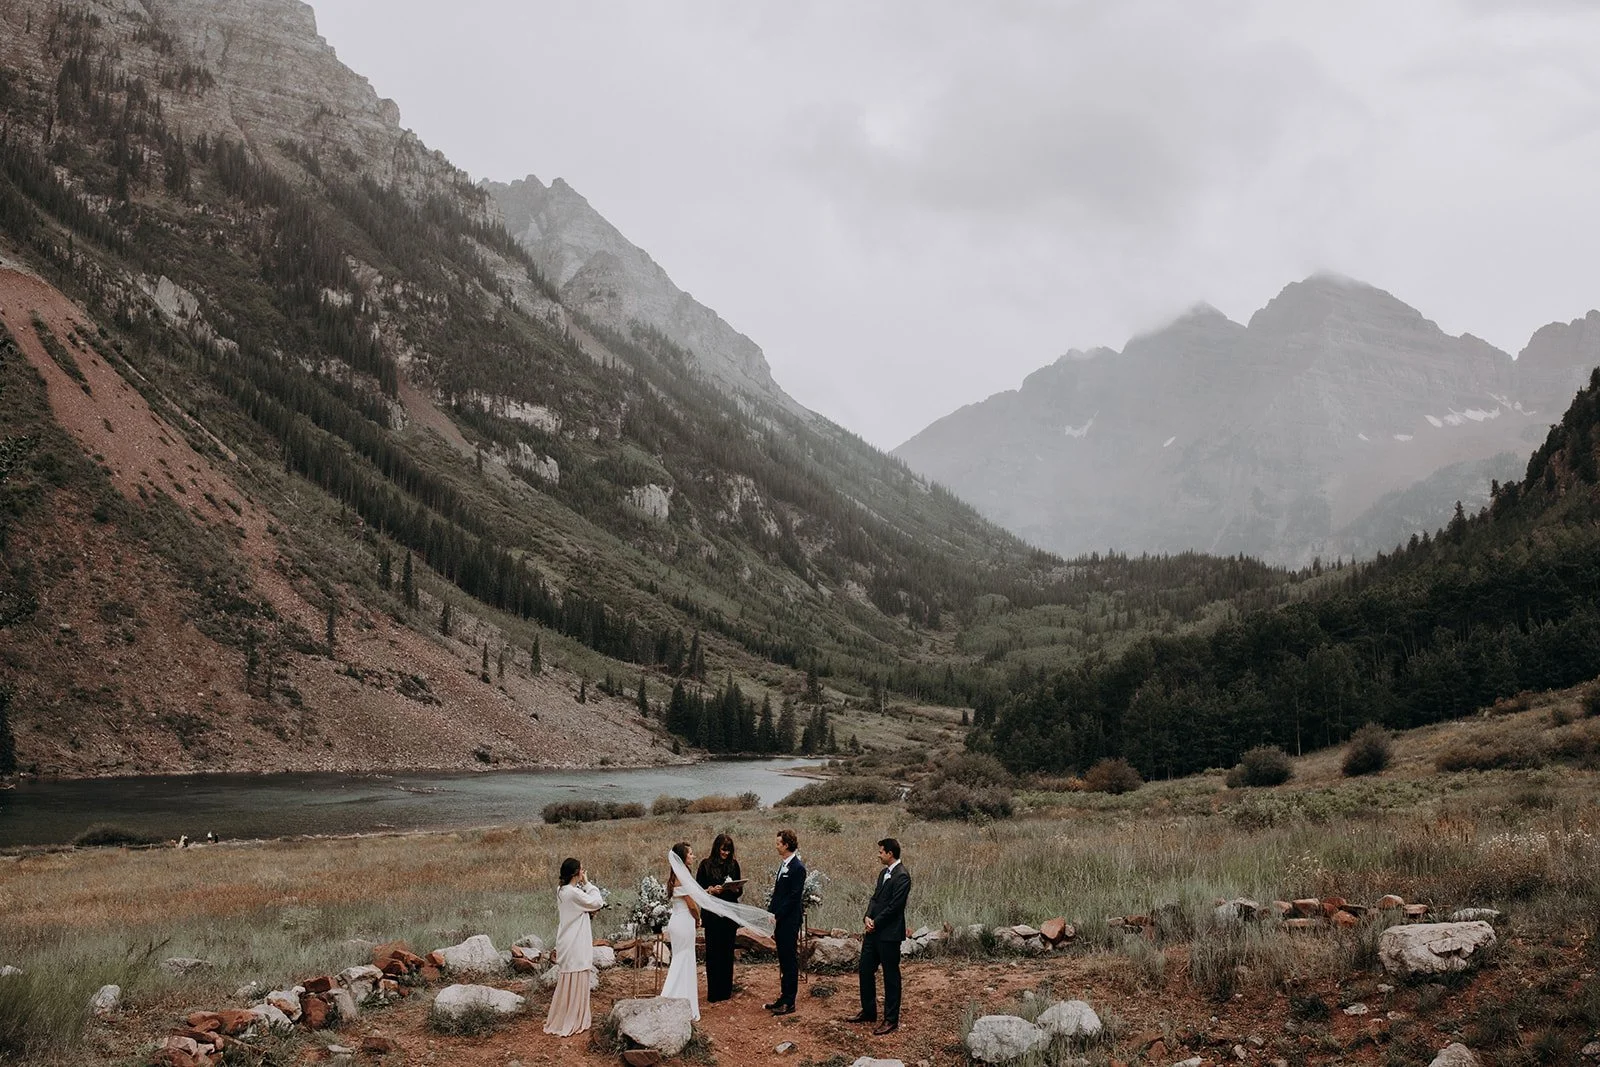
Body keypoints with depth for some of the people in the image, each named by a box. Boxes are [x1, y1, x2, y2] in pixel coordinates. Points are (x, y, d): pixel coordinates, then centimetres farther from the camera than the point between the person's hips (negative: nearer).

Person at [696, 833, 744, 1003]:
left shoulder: (733, 865, 6)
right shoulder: (706, 865, -3)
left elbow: (739, 891, 10)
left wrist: (736, 889, -12)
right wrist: (711, 889, -19)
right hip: (712, 915, -3)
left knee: (728, 952, 7)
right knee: (713, 952, -1)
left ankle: (726, 991, 15)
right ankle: (713, 994, 4)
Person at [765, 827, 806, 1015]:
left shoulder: (797, 868, -16)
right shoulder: (783, 865, 12)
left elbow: (793, 897, -18)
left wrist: (777, 915, -17)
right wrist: (771, 912, 9)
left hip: (790, 922, -9)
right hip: (780, 921, 9)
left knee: (790, 961, -2)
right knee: (783, 961, 15)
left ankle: (789, 1003, 3)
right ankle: (783, 997, 23)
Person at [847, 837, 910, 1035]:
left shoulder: (901, 876, -17)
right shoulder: (884, 873, 13)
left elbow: (894, 906, -20)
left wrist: (875, 923, -12)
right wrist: (867, 918, -4)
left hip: (889, 934, -9)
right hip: (873, 930, 9)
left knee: (891, 976, 1)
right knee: (865, 971, 15)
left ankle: (891, 1020, 10)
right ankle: (868, 1012, 29)